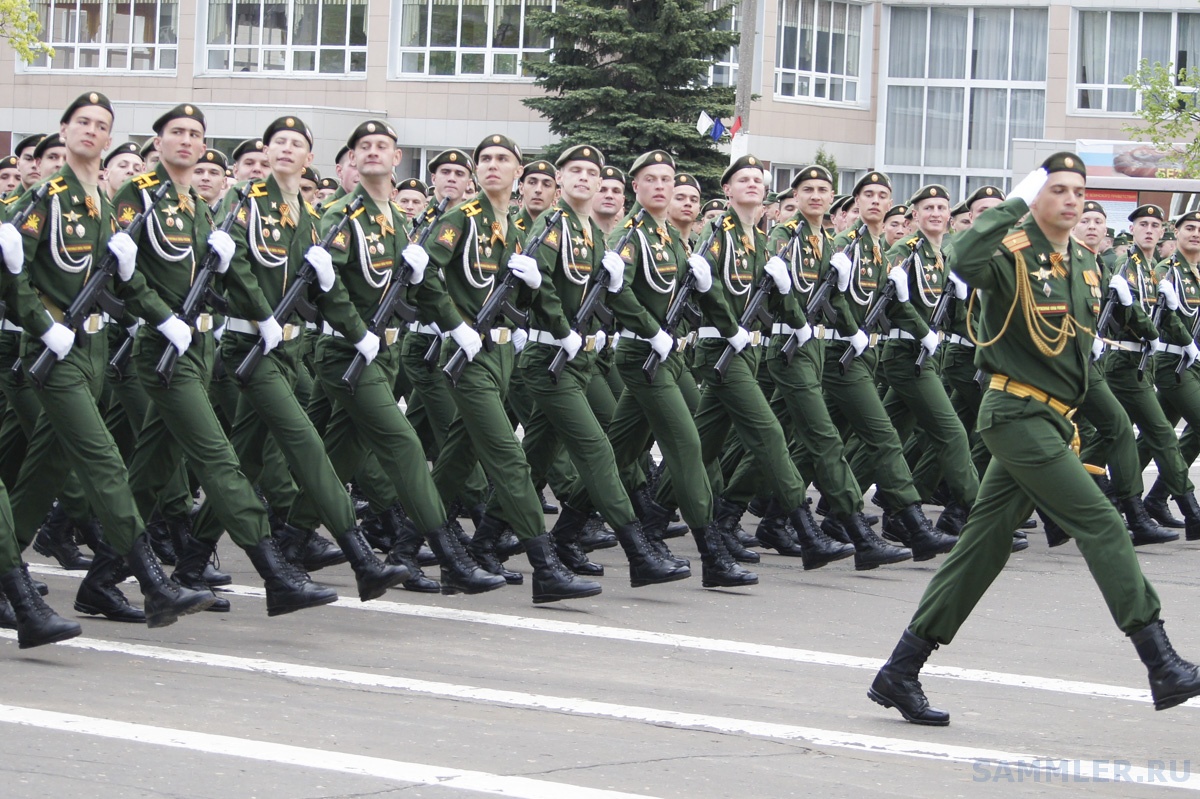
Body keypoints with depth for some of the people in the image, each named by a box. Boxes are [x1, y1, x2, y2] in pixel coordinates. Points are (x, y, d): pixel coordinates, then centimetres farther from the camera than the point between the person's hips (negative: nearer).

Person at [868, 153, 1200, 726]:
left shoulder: (1085, 263, 15)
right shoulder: (1013, 253, -11)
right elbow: (965, 261, -34)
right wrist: (1014, 205, -24)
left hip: (1049, 420, 9)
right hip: (1017, 415, -9)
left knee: (983, 547, 9)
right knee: (1101, 526, -12)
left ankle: (901, 672, 13)